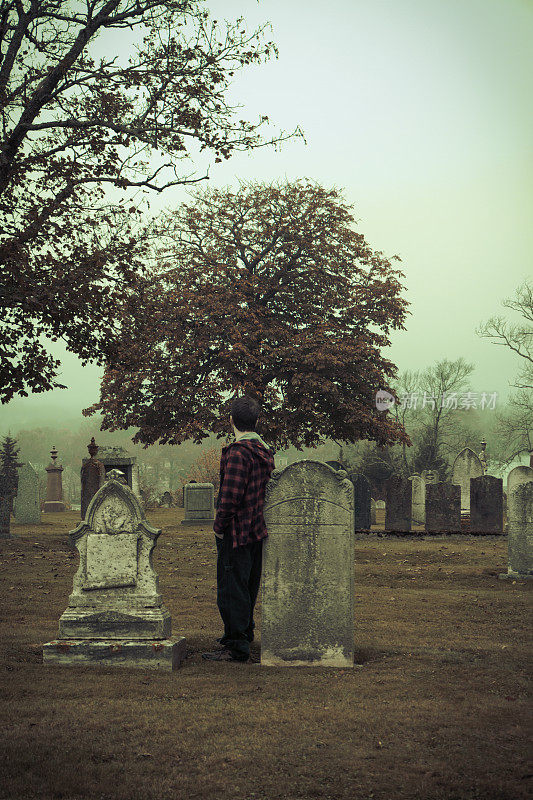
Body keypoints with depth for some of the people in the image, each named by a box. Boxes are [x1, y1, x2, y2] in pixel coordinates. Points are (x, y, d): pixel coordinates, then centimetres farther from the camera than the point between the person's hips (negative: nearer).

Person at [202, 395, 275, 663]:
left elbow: (231, 495, -22)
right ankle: (244, 633, 33)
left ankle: (237, 646, 0)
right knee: (248, 586, 20)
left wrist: (219, 525, -12)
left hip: (236, 531, -9)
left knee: (232, 589, -3)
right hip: (257, 530, 9)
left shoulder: (238, 452, -18)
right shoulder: (265, 452, 9)